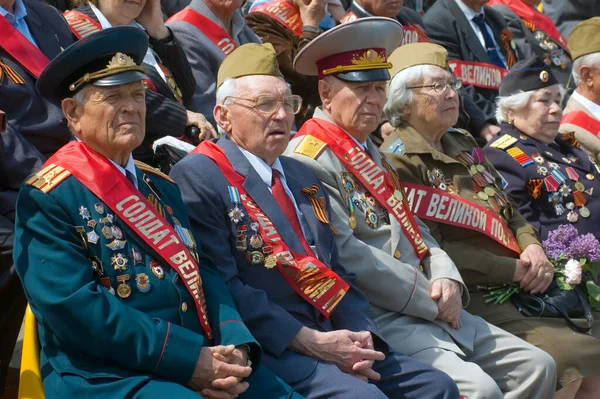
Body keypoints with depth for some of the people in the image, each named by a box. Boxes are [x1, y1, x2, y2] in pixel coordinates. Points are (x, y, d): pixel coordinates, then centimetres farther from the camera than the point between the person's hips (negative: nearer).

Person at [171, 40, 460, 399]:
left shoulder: (304, 178, 20)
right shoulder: (197, 177, -7)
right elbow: (223, 287, -15)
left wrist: (359, 337, -2)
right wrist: (309, 342, -17)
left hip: (329, 340, 8)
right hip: (265, 349, -7)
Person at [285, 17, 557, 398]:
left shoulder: (370, 152, 21)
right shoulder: (309, 159, -11)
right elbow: (346, 254, -19)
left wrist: (446, 279, -1)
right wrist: (429, 298, -14)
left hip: (433, 309, 10)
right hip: (375, 317, -10)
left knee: (537, 367, 4)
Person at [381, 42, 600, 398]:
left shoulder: (463, 144, 19)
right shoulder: (398, 161, -7)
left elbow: (508, 209, 23)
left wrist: (532, 246, 0)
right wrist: (511, 271, -14)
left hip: (522, 284, 9)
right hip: (477, 296, -9)